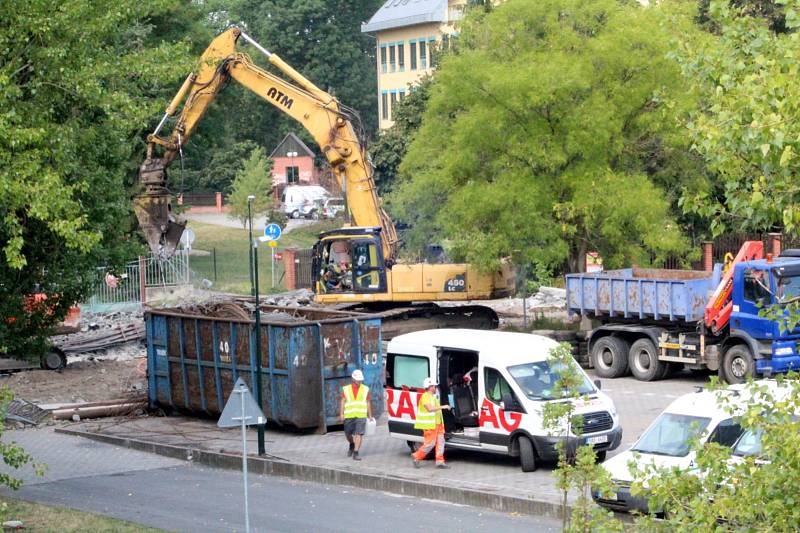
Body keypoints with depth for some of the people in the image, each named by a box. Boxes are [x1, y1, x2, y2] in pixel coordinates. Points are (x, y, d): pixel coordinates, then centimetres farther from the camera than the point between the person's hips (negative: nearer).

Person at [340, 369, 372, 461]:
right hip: (349, 416, 1)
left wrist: (370, 415, 7)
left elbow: (368, 403, 9)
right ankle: (352, 445, 39)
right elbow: (342, 402, 2)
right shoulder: (346, 389, 6)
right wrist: (341, 414, -9)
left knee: (359, 434, -11)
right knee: (348, 434, 8)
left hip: (361, 416, -1)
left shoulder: (365, 389, 7)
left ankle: (355, 454, -11)